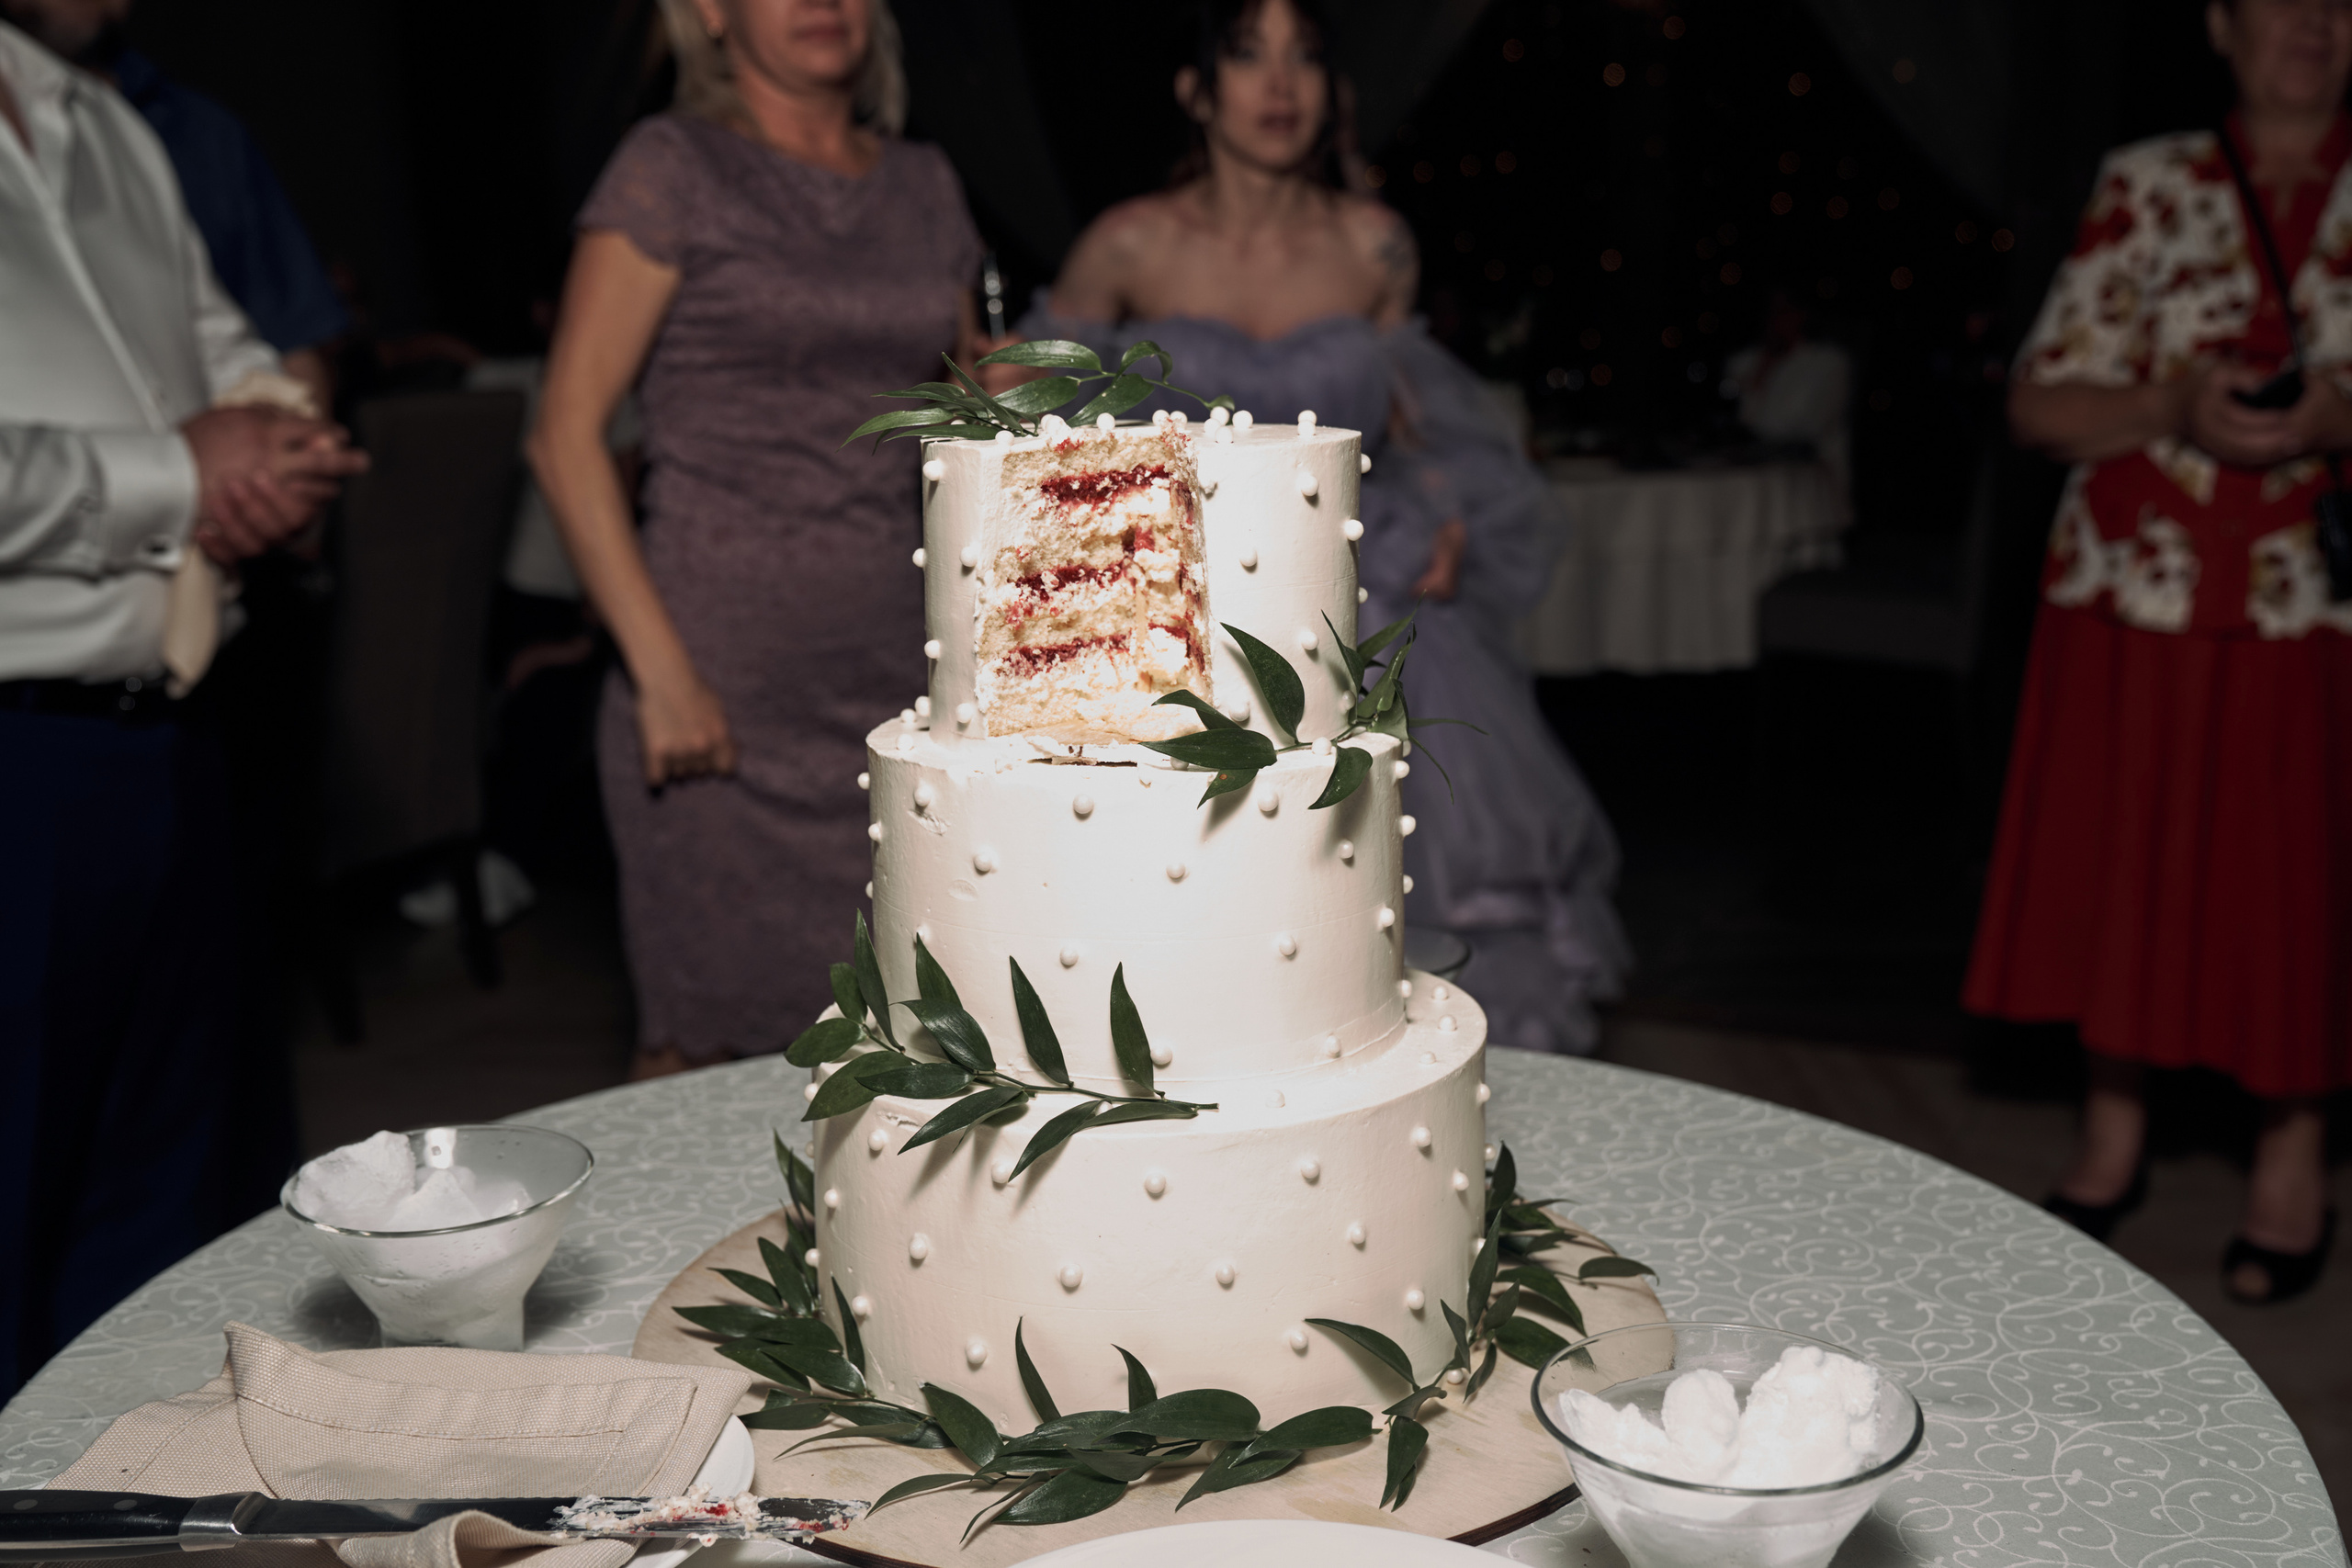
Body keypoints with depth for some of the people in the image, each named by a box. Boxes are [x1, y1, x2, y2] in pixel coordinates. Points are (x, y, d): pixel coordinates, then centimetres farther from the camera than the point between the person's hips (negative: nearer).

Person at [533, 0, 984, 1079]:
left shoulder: (924, 186, 14)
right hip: (725, 690, -4)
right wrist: (661, 672, -14)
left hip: (896, 677, 4)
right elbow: (565, 433, -6)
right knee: (698, 1048, 2)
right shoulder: (674, 167, -1)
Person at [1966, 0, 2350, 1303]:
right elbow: (2038, 403, 2)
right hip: (2131, 596, 1)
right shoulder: (2146, 186, 4)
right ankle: (2113, 1138, 26)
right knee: (2117, 865, 8)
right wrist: (2173, 408, -16)